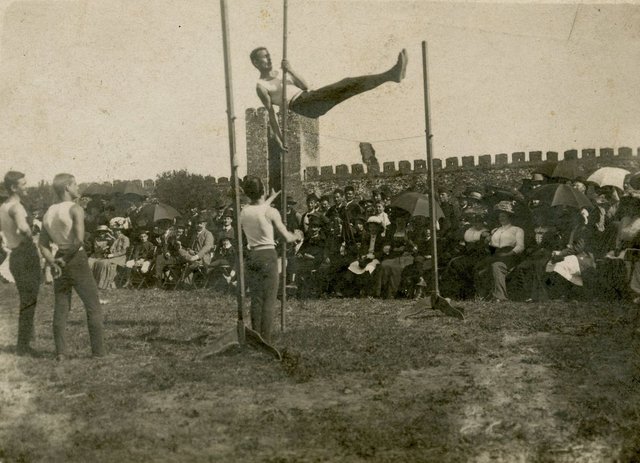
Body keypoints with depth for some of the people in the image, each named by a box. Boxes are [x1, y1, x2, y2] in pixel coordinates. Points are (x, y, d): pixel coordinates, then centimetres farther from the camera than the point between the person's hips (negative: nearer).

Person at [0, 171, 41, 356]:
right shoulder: (16, 207, -17)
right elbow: (23, 227, -37)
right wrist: (28, 235, -18)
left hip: (16, 257, 9)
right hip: (27, 257, -9)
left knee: (26, 302, 18)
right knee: (29, 303, -2)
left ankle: (24, 345, 26)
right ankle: (23, 346, 2)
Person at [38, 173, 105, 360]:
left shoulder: (48, 213, 10)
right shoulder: (76, 209, -13)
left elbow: (43, 245, 9)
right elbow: (79, 239, -25)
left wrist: (54, 263, -3)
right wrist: (66, 258, -10)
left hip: (59, 265, 6)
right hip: (78, 263, -6)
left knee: (61, 309, 12)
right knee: (93, 308, 2)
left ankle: (60, 352, 7)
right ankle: (99, 352, 0)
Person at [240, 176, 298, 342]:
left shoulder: (244, 212, 2)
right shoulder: (270, 211, -9)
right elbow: (287, 237, -3)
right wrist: (296, 236, 19)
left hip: (252, 256, 5)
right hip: (268, 256, -4)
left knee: (256, 300, 12)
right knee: (269, 300, -1)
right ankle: (265, 340, -4)